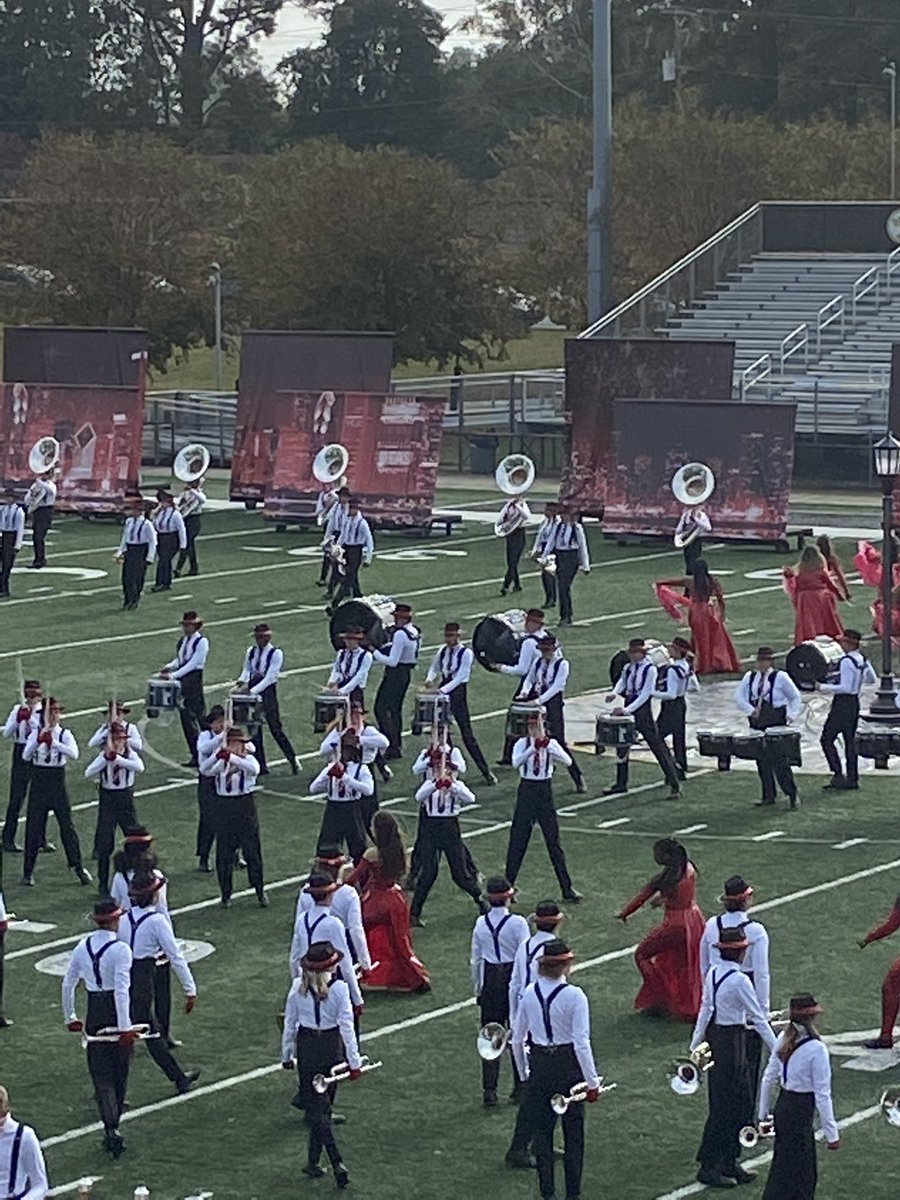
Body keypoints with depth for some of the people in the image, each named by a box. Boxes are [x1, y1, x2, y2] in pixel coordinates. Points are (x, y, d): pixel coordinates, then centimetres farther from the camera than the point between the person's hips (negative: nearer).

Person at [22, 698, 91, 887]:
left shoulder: (64, 734, -2)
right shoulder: (36, 733, 0)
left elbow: (74, 754, -20)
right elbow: (25, 756, -13)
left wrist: (54, 742, -32)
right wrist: (39, 740, -28)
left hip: (57, 782, -1)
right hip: (39, 781, 1)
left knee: (67, 825, 2)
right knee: (34, 826, 3)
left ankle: (78, 868, 11)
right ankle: (28, 871, 12)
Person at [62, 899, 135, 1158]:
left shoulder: (82, 947, 2)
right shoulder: (120, 950, -15)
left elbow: (68, 984, 8)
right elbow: (121, 990, -21)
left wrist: (70, 1017, 20)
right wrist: (125, 1027, -21)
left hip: (94, 1015, 4)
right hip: (116, 1013, -4)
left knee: (101, 1074, 3)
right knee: (119, 1072, 14)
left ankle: (111, 1128, -12)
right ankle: (113, 1125, 23)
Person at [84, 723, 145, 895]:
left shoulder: (130, 754, -5)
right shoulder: (103, 756, -2)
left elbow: (140, 767, -28)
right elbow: (88, 773, -17)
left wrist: (117, 759, -34)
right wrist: (107, 758, -26)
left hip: (125, 799, 0)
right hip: (107, 801, 0)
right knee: (105, 845, 2)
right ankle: (103, 884, 12)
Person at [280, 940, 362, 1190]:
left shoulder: (298, 987, -8)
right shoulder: (339, 988, -13)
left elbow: (289, 1023, -1)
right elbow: (346, 1026, -12)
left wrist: (286, 1055, 11)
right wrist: (354, 1062, -7)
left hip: (306, 1048, 0)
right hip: (332, 1048, 0)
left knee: (315, 1107, 2)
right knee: (323, 1106, 16)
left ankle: (337, 1162, -13)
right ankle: (313, 1162, 22)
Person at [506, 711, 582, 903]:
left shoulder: (551, 743, -1)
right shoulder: (522, 743, -3)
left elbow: (567, 761, -19)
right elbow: (516, 762, -23)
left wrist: (547, 745, -31)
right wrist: (534, 748, -35)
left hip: (545, 792, 0)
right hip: (526, 791, 0)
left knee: (554, 840, 3)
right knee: (518, 839, 4)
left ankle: (567, 888, 9)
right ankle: (508, 885, 16)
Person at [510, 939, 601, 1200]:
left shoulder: (530, 992, -3)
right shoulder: (574, 996, -16)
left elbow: (517, 1038, 4)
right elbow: (581, 1043, -18)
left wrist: (524, 1074, 17)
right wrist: (592, 1082, -10)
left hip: (539, 1068, 3)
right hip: (568, 1068, -3)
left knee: (541, 1132, 12)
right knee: (573, 1133, 11)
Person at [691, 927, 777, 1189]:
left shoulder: (712, 974, 4)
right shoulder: (739, 981, -19)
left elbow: (705, 1010, 12)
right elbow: (758, 1019, -14)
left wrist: (695, 1047, 19)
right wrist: (777, 1050, -7)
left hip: (714, 1037, 8)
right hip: (731, 1040, -8)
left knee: (742, 1102, 18)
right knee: (724, 1106, 1)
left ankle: (730, 1162, 25)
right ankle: (708, 1167, 7)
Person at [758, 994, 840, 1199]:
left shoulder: (783, 1041, 0)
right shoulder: (816, 1049, -20)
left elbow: (768, 1079, 7)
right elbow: (822, 1095, -17)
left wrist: (763, 1114, 19)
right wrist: (832, 1134, -10)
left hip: (782, 1106, 7)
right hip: (800, 1112, -7)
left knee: (806, 1172, 21)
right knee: (789, 1174, 1)